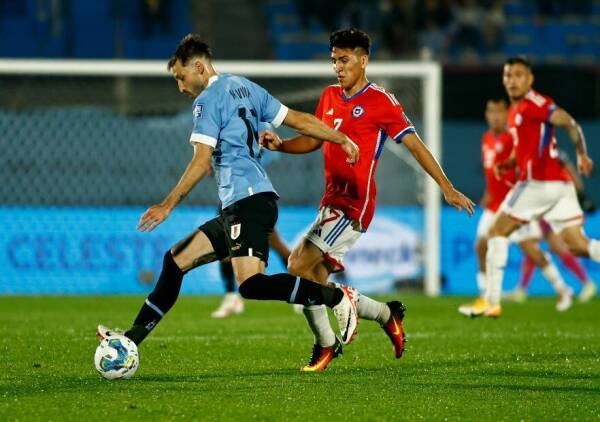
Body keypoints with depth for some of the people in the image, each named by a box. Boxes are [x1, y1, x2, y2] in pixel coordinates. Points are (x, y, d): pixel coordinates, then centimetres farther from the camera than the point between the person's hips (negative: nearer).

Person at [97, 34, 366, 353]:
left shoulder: (209, 99, -5)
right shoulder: (245, 88, 20)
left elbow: (201, 162, -12)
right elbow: (298, 120, 18)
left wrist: (168, 206, -10)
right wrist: (342, 139, 25)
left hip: (248, 199, -10)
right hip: (237, 207, 10)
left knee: (251, 285, -22)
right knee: (176, 260, 11)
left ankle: (338, 297, -20)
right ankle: (133, 337, 11)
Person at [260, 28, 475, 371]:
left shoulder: (380, 101, -8)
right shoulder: (330, 97, 13)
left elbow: (415, 144, -7)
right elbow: (314, 139, 22)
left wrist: (448, 189, -9)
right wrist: (279, 145, 2)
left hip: (354, 206, -8)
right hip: (332, 202, 8)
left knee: (300, 267, -18)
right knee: (314, 283, 6)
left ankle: (325, 345, -6)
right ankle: (387, 314, 22)